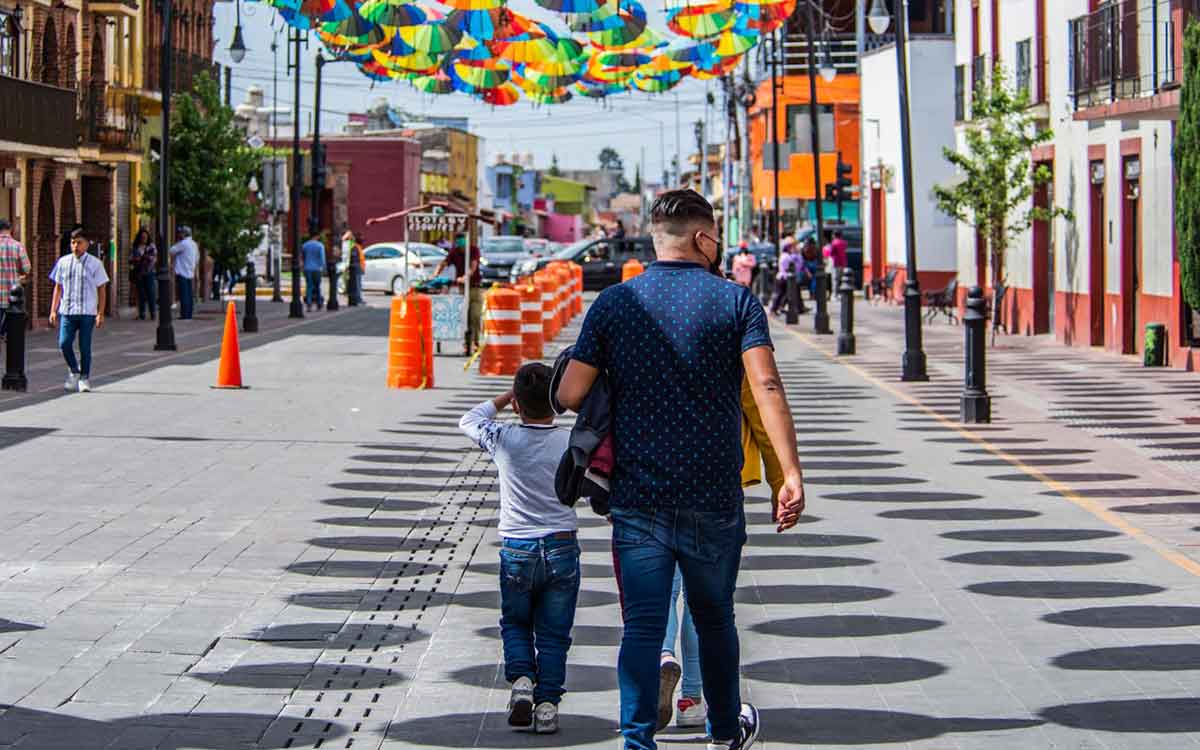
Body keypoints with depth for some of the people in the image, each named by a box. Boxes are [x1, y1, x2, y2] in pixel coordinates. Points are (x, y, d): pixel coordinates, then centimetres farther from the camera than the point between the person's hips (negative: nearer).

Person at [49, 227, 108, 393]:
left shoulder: (94, 264, 1)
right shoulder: (63, 262, 7)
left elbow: (101, 290, 3)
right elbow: (58, 288, 14)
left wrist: (101, 314, -3)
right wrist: (53, 310, 8)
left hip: (87, 312, -2)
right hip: (67, 311, 2)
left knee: (85, 347, 0)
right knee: (64, 343, -9)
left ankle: (84, 379, 15)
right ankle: (73, 371, 15)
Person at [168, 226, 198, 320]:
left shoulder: (183, 243, -12)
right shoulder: (194, 244, 13)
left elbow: (171, 251, -11)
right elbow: (197, 257, 23)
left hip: (182, 272, -8)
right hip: (190, 273, 8)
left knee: (183, 295, -8)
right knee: (189, 295, 9)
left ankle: (184, 314, -11)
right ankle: (189, 314, 10)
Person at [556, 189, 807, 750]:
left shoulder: (613, 303, 2)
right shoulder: (736, 301, -3)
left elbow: (569, 394, -1)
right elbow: (766, 386, -15)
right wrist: (791, 474, -17)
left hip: (637, 496, 0)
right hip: (714, 496, 0)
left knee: (642, 627, 2)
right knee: (714, 618, 18)